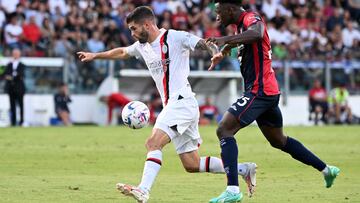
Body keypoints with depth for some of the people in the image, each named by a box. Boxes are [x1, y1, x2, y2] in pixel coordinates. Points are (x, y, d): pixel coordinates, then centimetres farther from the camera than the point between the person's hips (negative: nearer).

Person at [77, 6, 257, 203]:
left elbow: (203, 43, -16)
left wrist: (214, 51, -38)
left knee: (153, 143, -24)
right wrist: (95, 55, 42)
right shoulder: (142, 46, 16)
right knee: (191, 165, 6)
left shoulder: (175, 37, -8)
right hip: (171, 106, 9)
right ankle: (243, 169, 15)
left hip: (182, 102, -9)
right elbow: (122, 52, 34)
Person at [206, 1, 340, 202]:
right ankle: (327, 169, 33)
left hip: (259, 91, -10)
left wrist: (225, 40, -43)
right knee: (278, 140, 24)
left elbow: (257, 33, -38)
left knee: (224, 130, -16)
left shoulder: (251, 18, -12)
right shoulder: (242, 25, 17)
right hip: (269, 93, 10)